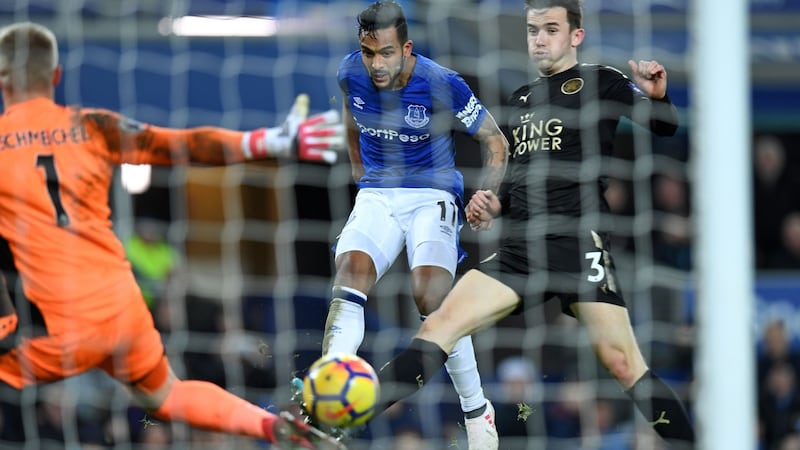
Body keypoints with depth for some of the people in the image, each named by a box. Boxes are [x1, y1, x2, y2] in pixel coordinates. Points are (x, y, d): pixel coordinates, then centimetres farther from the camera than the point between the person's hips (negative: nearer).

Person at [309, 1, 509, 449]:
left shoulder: (442, 85, -17)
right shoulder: (351, 74, -5)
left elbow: (495, 140, -4)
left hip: (433, 197, -3)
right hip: (376, 197, 3)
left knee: (432, 297, -23)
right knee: (349, 275, -24)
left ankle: (477, 411, -4)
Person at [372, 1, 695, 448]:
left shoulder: (599, 82, 3)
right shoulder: (521, 99, 21)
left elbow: (665, 125, -6)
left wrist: (658, 97, -28)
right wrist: (494, 204, 11)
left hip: (578, 243, -5)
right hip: (519, 245, 5)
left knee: (622, 363, -13)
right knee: (441, 325, -6)